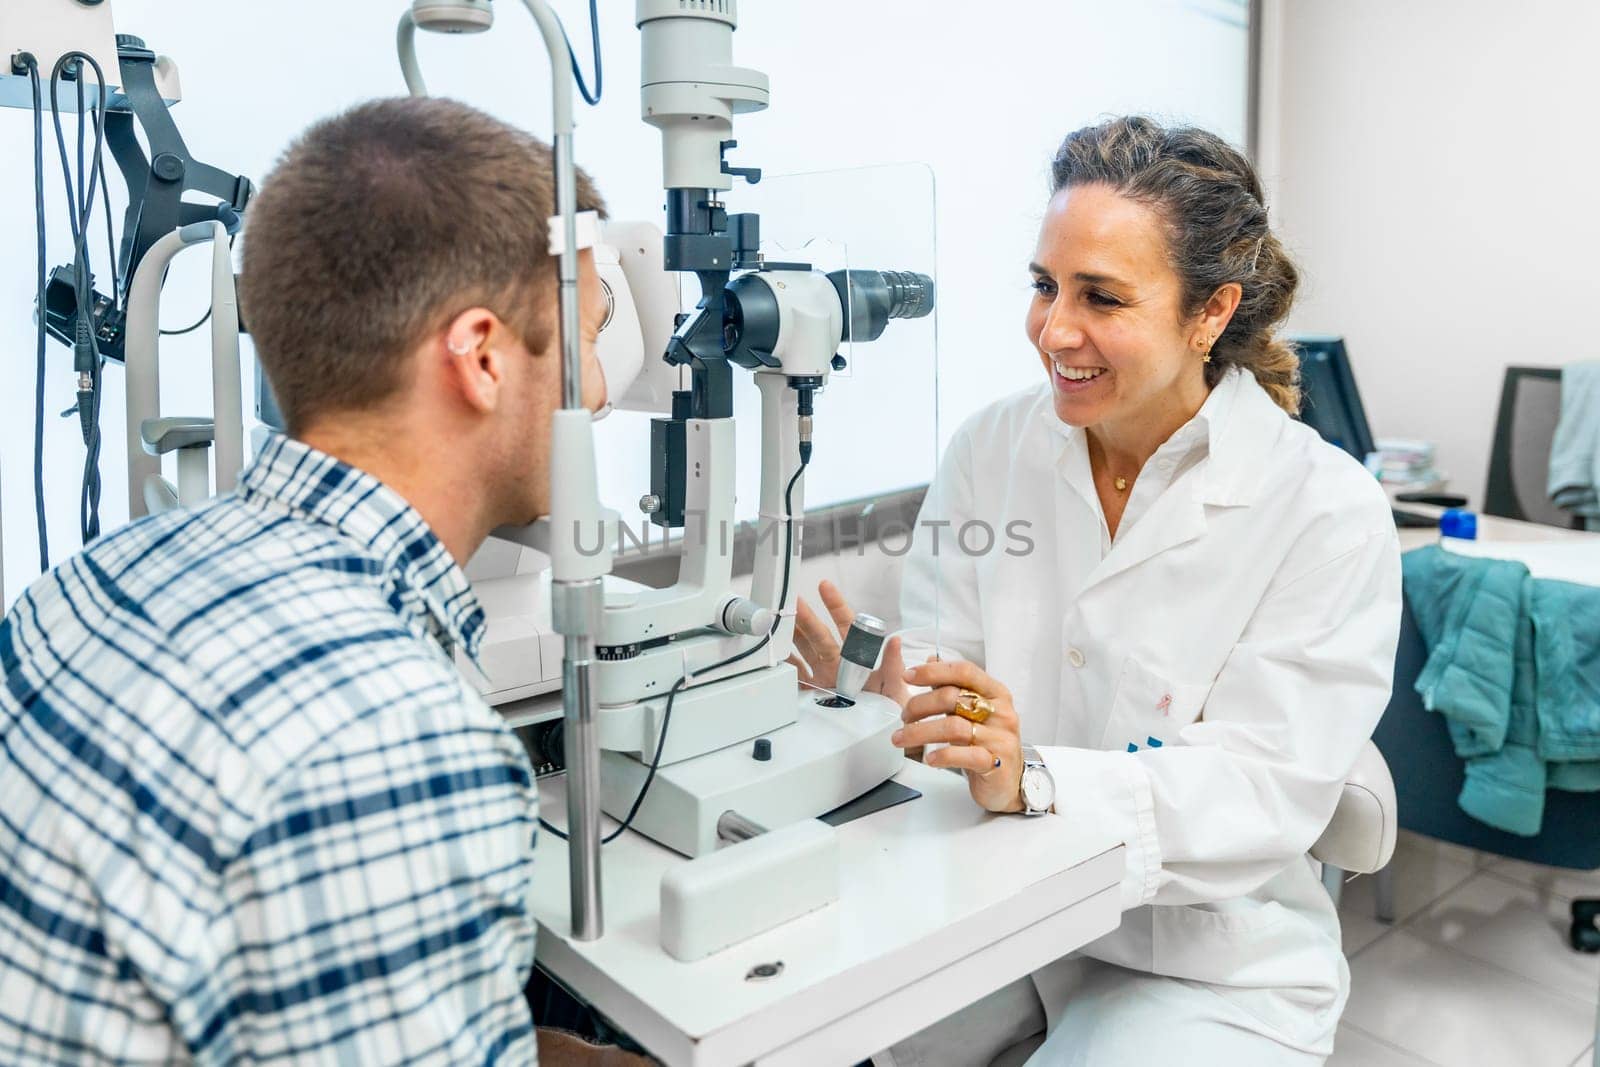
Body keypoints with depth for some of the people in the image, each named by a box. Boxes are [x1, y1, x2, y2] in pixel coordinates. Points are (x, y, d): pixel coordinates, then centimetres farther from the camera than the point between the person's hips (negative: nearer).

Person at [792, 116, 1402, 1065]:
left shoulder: (1329, 512, -12)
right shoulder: (990, 450, -1)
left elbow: (1265, 790, -19)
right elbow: (942, 662, -4)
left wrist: (1034, 778, -35)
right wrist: (882, 685, -28)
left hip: (1205, 960, -2)